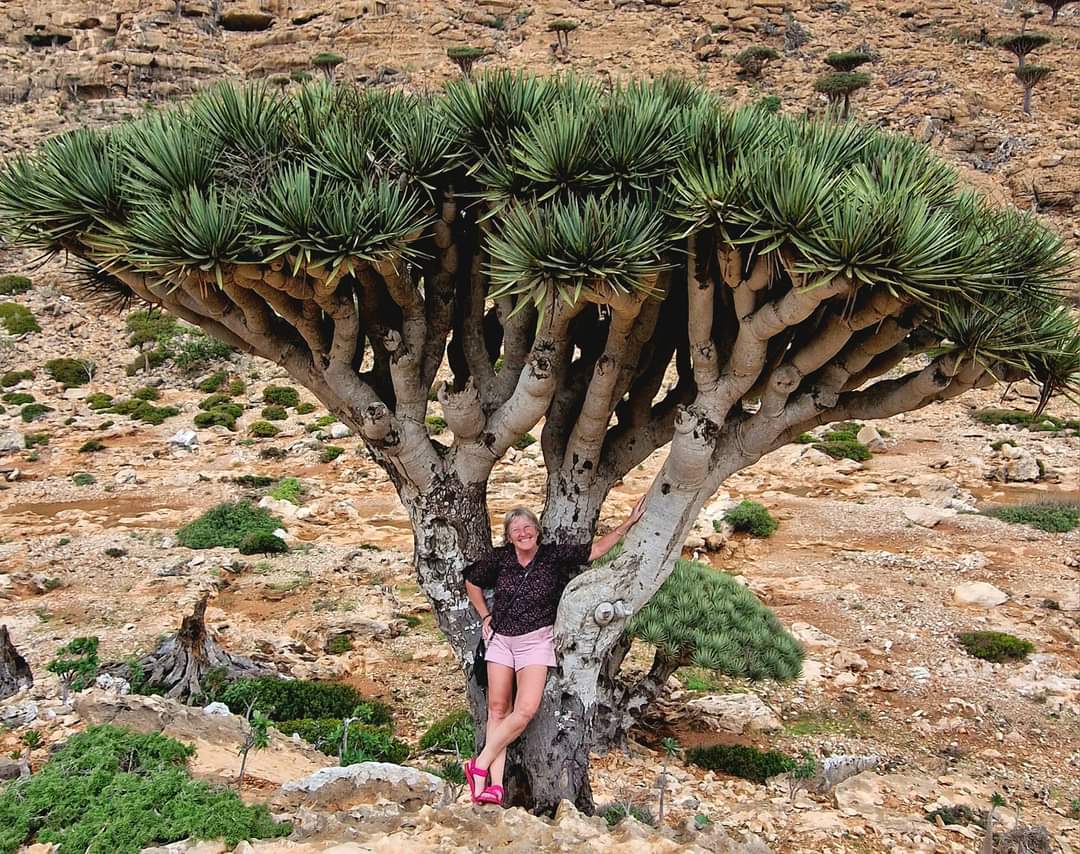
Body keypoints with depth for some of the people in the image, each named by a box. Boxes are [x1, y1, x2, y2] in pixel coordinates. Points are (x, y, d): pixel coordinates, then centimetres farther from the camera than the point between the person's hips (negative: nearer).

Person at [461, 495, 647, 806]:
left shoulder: (555, 556, -5)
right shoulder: (500, 558, 0)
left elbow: (595, 549, -7)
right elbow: (472, 582, 17)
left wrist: (629, 523, -12)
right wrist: (485, 615, 11)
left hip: (536, 641, -2)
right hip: (501, 640, 2)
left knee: (526, 710, -19)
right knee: (497, 708, -1)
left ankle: (481, 764, -7)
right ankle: (495, 785, -1)